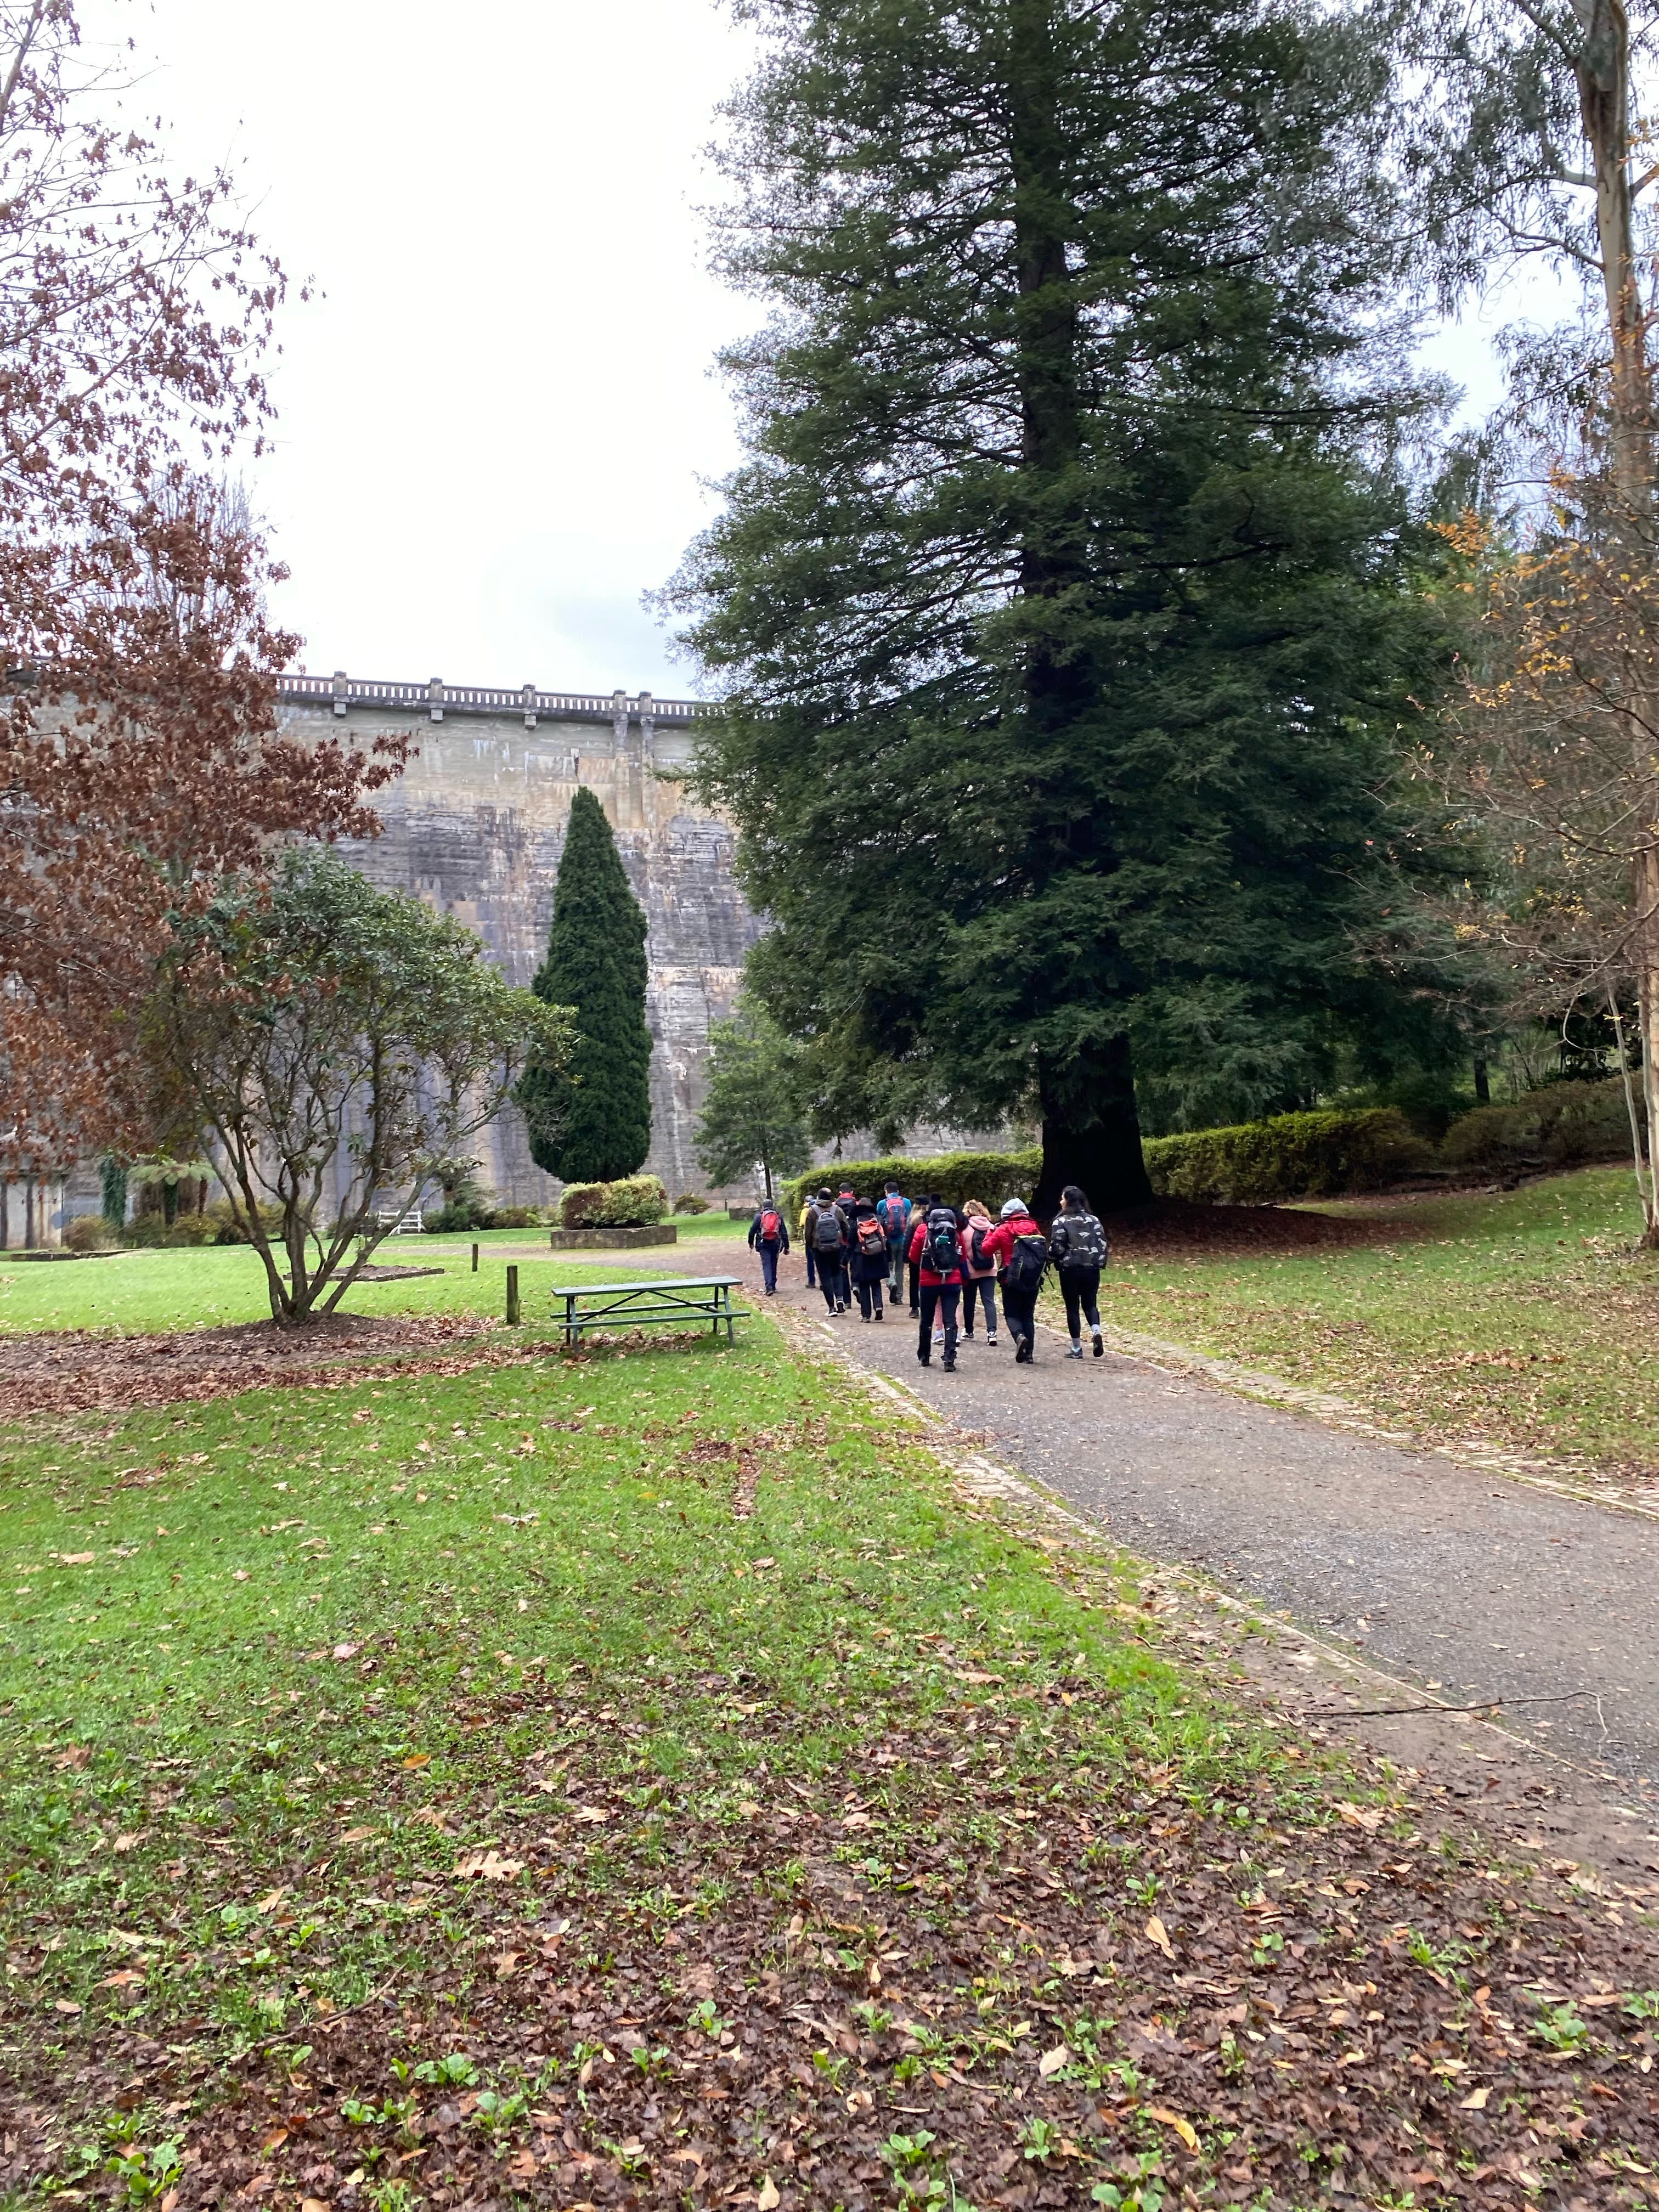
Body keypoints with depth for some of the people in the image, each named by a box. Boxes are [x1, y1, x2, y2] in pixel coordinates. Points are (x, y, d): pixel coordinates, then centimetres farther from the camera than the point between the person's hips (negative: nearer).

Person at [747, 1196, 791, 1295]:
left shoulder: (759, 1216, 0)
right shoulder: (779, 1217, 5)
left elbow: (752, 1231, 1)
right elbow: (784, 1233, 3)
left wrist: (751, 1243, 16)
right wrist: (786, 1247, 7)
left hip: (763, 1245, -2)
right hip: (775, 1245, 2)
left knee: (766, 1265, -4)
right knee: (774, 1265, 16)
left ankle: (769, 1287, -19)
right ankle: (773, 1286, 24)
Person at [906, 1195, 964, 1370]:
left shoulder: (922, 1229, -2)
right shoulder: (956, 1231, 4)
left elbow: (914, 1257, 2)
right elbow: (962, 1257, 8)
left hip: (929, 1281, -1)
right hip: (953, 1282, 1)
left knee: (926, 1320, 15)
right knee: (950, 1321, 0)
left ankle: (925, 1356, 27)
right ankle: (949, 1360, -10)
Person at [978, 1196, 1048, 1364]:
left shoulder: (1003, 1230, -6)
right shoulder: (1035, 1229, 4)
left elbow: (986, 1249, -3)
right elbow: (1044, 1252, 10)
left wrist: (991, 1232, 11)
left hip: (1012, 1281, -3)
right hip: (1033, 1281, 3)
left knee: (1012, 1314, 8)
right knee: (1028, 1315, 13)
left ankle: (1019, 1336, -23)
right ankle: (1028, 1354, 9)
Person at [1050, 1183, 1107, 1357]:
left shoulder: (1062, 1221, -8)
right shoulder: (1093, 1220, 6)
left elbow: (1057, 1247, -12)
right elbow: (1102, 1243, 5)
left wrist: (1051, 1258, 8)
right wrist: (1100, 1263, 14)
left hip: (1070, 1270, -4)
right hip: (1092, 1269, 4)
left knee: (1072, 1307, 6)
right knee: (1090, 1304, 14)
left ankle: (1077, 1349, 7)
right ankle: (1097, 1332, -15)